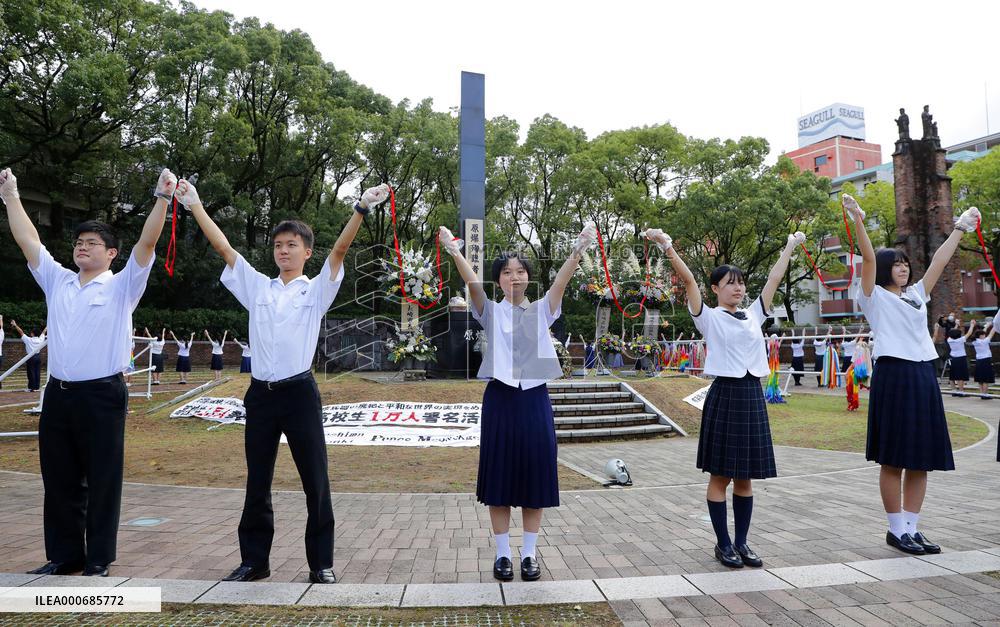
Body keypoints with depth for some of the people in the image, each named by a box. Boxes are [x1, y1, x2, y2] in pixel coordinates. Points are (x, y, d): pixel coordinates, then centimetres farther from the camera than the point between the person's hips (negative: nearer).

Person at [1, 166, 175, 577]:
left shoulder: (122, 286, -1)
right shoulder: (57, 281, 13)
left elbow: (147, 242, -11)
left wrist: (162, 197, -20)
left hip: (101, 395, -5)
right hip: (57, 394, 5)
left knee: (102, 481, 2)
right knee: (59, 480, 13)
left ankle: (98, 561, 13)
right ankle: (64, 555, 26)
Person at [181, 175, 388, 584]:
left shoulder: (315, 291, 4)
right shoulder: (257, 287, 12)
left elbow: (339, 251, -9)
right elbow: (224, 248, 7)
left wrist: (361, 209, -21)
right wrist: (195, 206, 1)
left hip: (299, 393, -3)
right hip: (260, 394, 4)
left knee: (315, 482, 1)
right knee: (256, 483, 11)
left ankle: (321, 562, 13)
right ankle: (254, 560, 24)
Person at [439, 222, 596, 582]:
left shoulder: (542, 310, 6)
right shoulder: (491, 312, 3)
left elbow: (561, 281, -10)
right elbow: (472, 283, -15)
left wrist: (579, 249, -27)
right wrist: (455, 253, -33)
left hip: (535, 399, 1)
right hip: (500, 399, -1)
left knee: (534, 476, 6)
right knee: (500, 477, 4)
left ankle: (529, 554, 19)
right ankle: (502, 554, 18)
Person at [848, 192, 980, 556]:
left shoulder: (916, 295, 20)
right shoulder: (875, 297, 1)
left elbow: (940, 261, 24)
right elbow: (868, 259, -12)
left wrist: (961, 228, 27)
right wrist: (858, 221, -23)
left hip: (923, 377, 7)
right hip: (893, 376, -7)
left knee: (921, 458, 7)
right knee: (893, 459, -2)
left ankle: (911, 527, 16)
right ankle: (896, 530, 7)